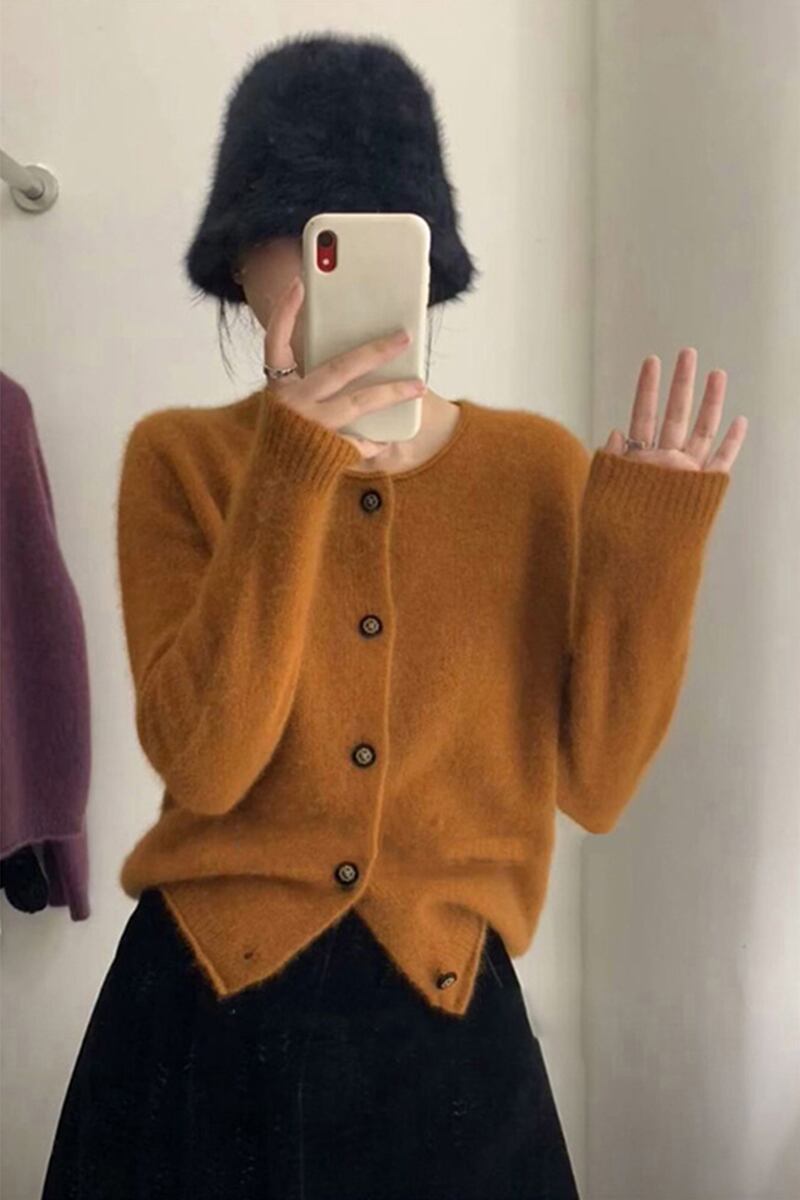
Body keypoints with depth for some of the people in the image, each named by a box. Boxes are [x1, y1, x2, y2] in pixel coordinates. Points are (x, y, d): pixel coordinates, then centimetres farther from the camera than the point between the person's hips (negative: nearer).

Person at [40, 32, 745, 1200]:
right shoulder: (180, 459, -4)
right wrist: (291, 473, -23)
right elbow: (203, 762, -17)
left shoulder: (540, 466, -1)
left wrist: (646, 547, -14)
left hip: (444, 1016, 1)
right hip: (210, 1009, 0)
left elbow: (594, 780, -4)